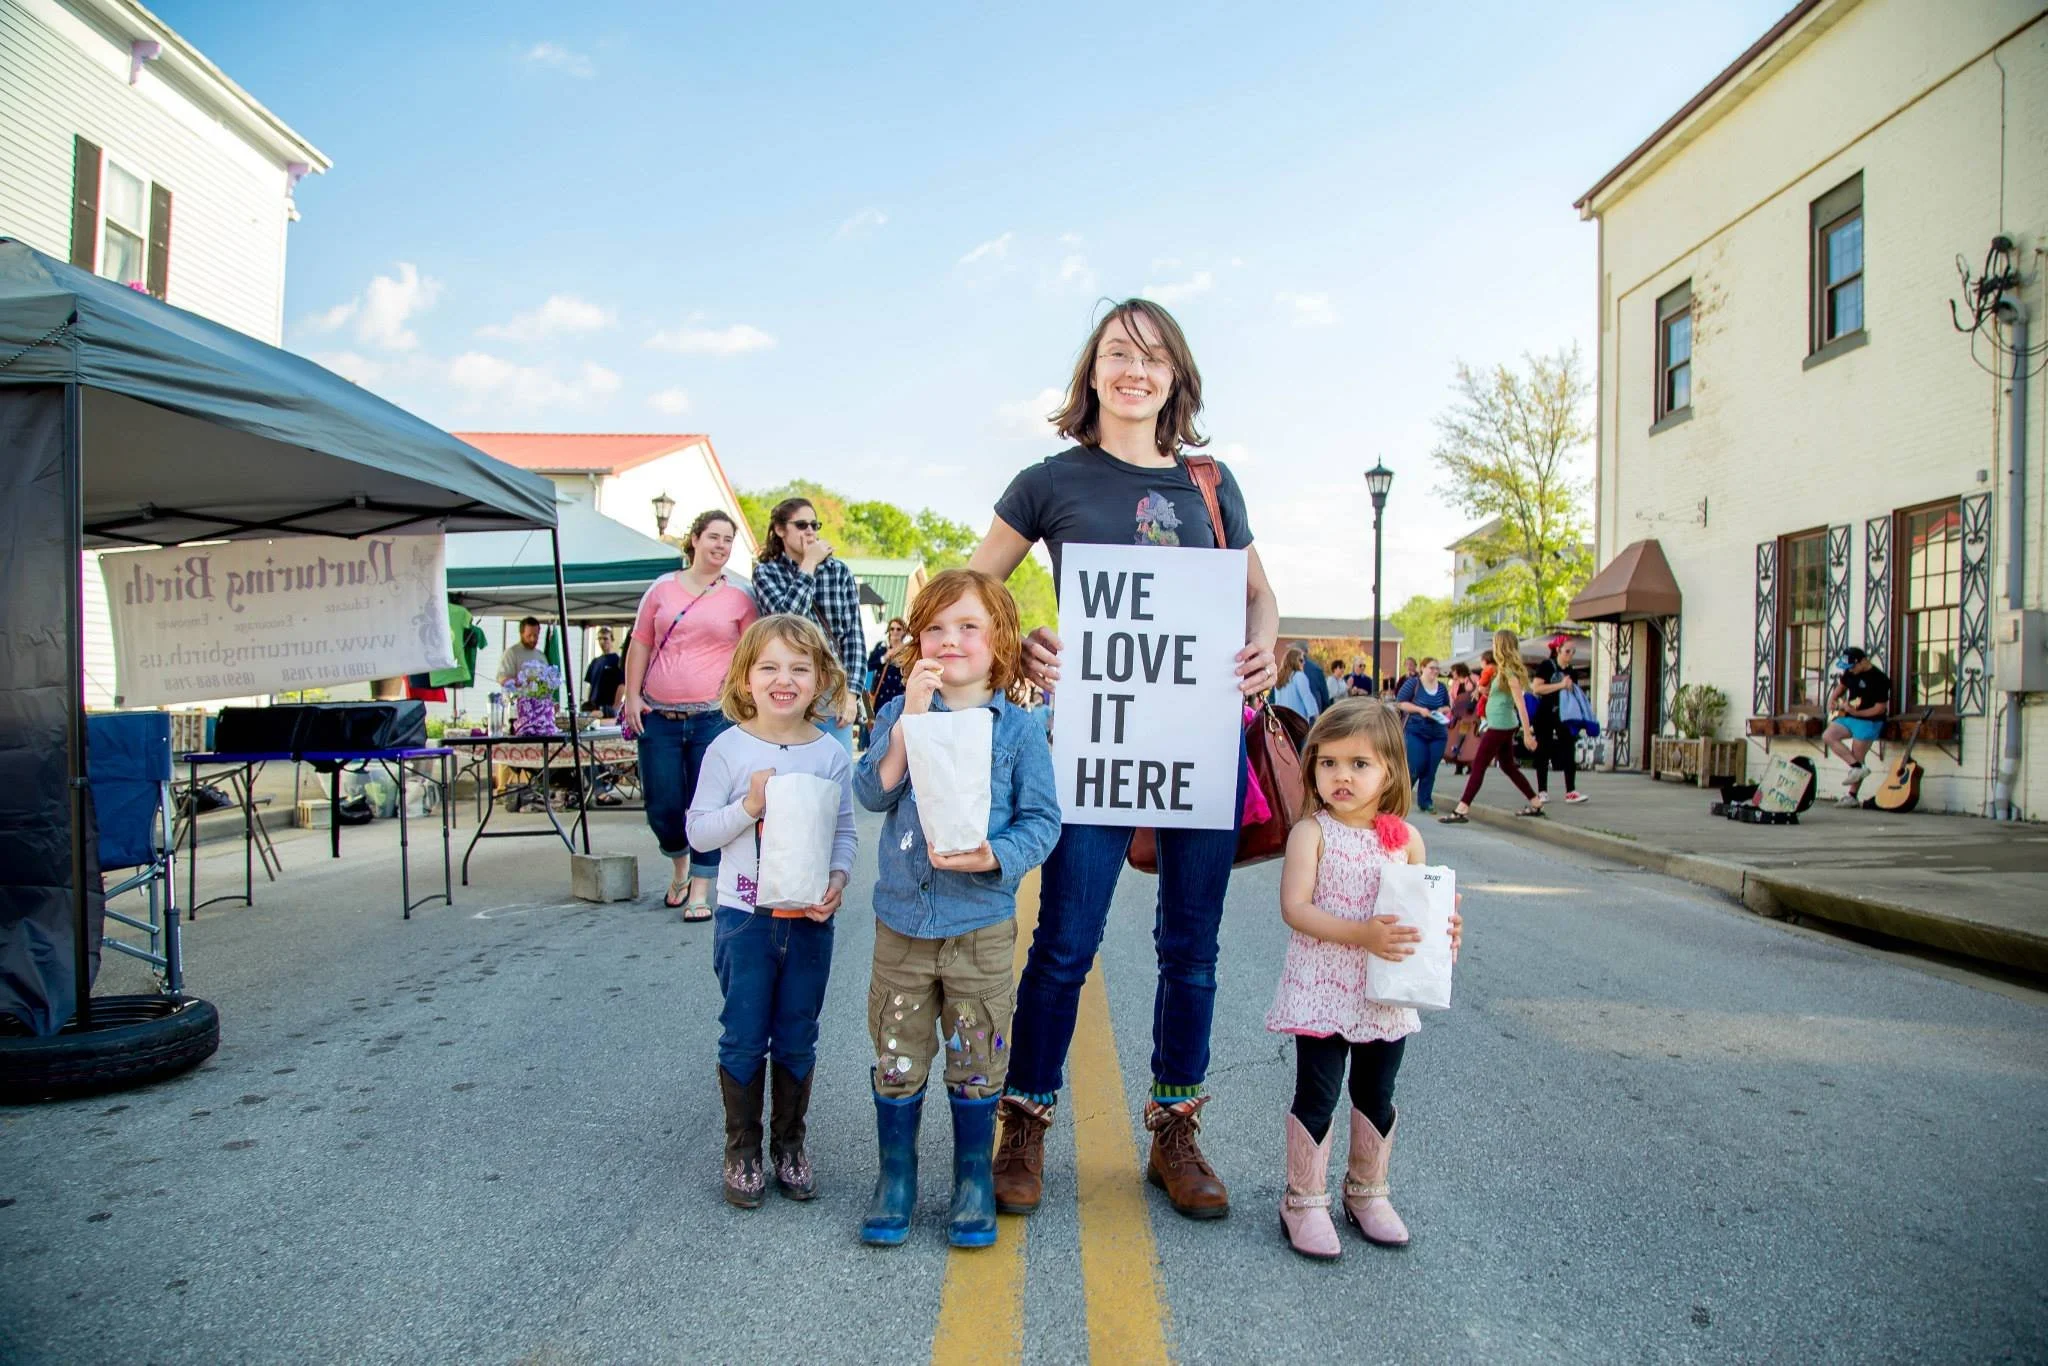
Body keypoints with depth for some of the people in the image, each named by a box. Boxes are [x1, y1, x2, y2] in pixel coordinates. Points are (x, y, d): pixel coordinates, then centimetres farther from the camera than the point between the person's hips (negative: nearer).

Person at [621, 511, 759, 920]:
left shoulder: (739, 597, 4)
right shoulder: (662, 588, 8)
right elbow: (640, 644, 11)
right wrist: (632, 695, 4)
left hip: (712, 717, -2)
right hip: (658, 715, 2)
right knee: (661, 806, 5)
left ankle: (699, 891, 10)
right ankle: (679, 868, 33)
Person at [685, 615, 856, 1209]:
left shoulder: (832, 753, -2)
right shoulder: (728, 750, -7)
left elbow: (844, 830, 3)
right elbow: (698, 831, -6)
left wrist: (838, 879, -14)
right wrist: (749, 806, -21)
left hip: (810, 919, 2)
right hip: (746, 917, -1)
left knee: (797, 1041, 14)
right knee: (744, 1040, 9)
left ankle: (790, 1145, 31)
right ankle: (742, 1152, 26)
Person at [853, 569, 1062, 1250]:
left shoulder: (1018, 727, -5)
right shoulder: (900, 713, 1)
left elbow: (1042, 819, -6)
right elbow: (871, 794, -12)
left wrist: (994, 856, -24)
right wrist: (909, 720, -22)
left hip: (982, 924, -1)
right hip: (901, 920, 2)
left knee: (976, 1062, 12)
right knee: (897, 1059, 13)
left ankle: (974, 1180, 31)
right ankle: (895, 1176, 33)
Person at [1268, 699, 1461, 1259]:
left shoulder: (1406, 837, 1)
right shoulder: (1311, 832, -11)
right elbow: (1294, 907, -19)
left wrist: (1445, 930, -12)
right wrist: (1361, 934, -29)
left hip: (1386, 995, 4)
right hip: (1322, 991, -4)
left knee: (1377, 1096, 17)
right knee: (1317, 1095, 1)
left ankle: (1367, 1191, 36)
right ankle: (1304, 1200, 18)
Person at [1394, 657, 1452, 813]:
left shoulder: (1442, 687, 9)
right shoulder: (1412, 683, -5)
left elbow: (1448, 707, 19)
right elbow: (1400, 702, -8)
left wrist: (1442, 710, -4)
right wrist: (1420, 709, -18)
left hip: (1438, 734, 4)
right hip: (1415, 731, -4)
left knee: (1430, 770, 3)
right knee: (1415, 767, -11)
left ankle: (1425, 801, 14)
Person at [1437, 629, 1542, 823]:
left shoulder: (1509, 671, -16)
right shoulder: (1506, 670, 11)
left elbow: (1520, 703, -19)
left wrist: (1527, 733, -21)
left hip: (1499, 725, -10)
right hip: (1504, 725, 10)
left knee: (1478, 766, -8)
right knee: (1508, 766, 18)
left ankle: (1461, 811, -8)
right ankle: (1536, 804, 25)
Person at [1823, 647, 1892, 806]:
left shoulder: (1879, 679, -18)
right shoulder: (1849, 673, 4)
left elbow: (1880, 708, -18)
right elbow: (1841, 686, 25)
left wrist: (1855, 712, -25)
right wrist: (1833, 699, 7)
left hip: (1868, 721, -8)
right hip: (1849, 717, 8)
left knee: (1856, 758, -5)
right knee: (1827, 736, -10)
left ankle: (1852, 796, 4)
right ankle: (1857, 767, -10)